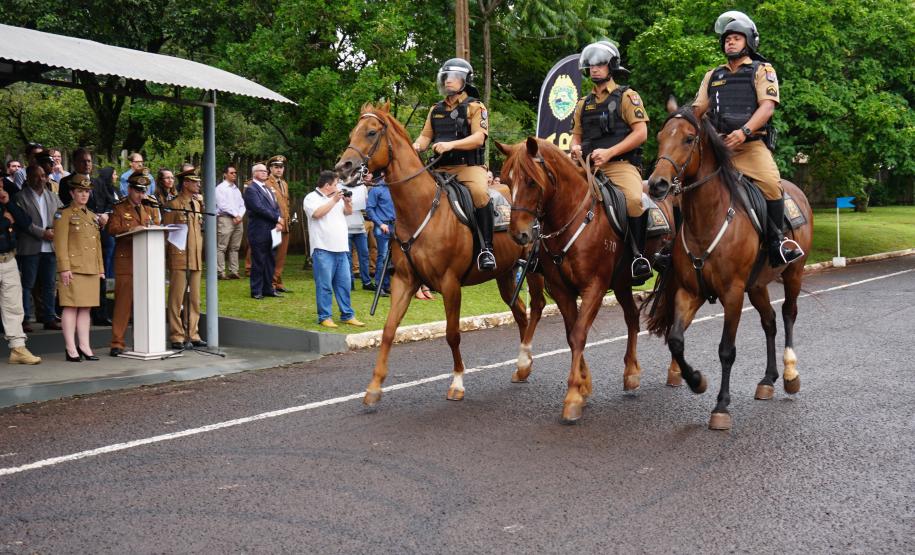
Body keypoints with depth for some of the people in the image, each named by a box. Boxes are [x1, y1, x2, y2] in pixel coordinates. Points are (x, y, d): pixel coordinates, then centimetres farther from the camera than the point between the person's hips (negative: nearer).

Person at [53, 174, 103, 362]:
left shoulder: (92, 216, 18)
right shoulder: (65, 215, -2)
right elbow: (60, 244, -8)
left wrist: (100, 268, 16)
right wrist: (64, 268, -16)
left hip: (91, 269, 6)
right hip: (74, 269, -6)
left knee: (86, 308, 8)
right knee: (71, 307, -4)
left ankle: (84, 346, 11)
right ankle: (71, 349, -2)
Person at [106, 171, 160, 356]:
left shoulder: (149, 209, 22)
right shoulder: (119, 209, 8)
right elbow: (112, 229, -7)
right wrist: (133, 230, -19)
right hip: (126, 261, -4)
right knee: (123, 301, -7)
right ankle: (117, 343, -4)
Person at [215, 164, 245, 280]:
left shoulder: (236, 189, 19)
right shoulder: (220, 188, -1)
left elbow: (242, 205, 14)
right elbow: (222, 205, -10)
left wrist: (239, 216, -4)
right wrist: (235, 215, -9)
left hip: (238, 220, 7)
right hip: (225, 219, -7)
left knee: (235, 247, 6)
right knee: (221, 247, -7)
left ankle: (234, 271, 9)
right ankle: (220, 272, -8)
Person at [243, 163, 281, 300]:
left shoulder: (268, 189, 19)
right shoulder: (251, 189, -8)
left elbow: (276, 206, 15)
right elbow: (259, 208, -18)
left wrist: (278, 222, -3)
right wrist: (277, 218, -12)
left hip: (271, 231, 8)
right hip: (259, 232, -8)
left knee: (270, 261, 11)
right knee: (258, 262, -1)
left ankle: (268, 288, 19)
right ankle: (256, 291, 6)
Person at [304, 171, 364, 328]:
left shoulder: (337, 197, 19)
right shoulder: (311, 198, -2)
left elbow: (348, 212, 19)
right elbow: (317, 213, -18)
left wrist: (347, 202, -1)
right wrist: (334, 200, -15)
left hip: (341, 249, 7)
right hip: (323, 250, -7)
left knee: (344, 284, 8)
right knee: (324, 285, -4)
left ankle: (347, 315, 14)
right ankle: (324, 317, 2)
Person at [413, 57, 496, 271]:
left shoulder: (475, 107, 4)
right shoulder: (436, 110, 20)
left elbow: (478, 138, -9)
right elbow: (426, 135, 17)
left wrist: (451, 144, -23)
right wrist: (417, 146, -8)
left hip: (469, 165, -6)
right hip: (442, 168, 6)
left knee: (479, 193, -33)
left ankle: (486, 248, -30)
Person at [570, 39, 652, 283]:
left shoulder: (627, 96, 5)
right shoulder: (583, 104, 21)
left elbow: (641, 133, -5)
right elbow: (576, 136, 24)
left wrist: (609, 153, -15)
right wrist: (575, 148, -2)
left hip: (620, 165, -5)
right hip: (588, 167, 5)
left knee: (634, 199, -34)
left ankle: (638, 254, -19)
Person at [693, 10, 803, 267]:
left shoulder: (762, 70, 10)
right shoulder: (713, 76, 23)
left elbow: (767, 106, -5)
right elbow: (698, 109, 18)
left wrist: (744, 131, -21)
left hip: (752, 144, -4)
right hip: (717, 146, 4)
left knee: (771, 183, -27)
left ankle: (776, 241, -12)